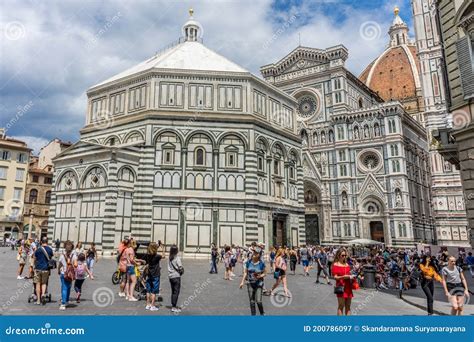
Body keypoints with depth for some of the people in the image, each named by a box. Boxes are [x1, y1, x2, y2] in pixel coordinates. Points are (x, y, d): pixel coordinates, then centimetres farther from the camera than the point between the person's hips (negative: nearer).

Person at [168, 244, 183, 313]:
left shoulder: (170, 258, 4)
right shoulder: (177, 258, -14)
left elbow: (169, 267, 6)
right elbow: (180, 267, -16)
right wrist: (181, 272, 4)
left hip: (170, 276, 6)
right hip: (176, 276, -6)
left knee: (173, 292, 14)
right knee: (176, 292, 0)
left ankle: (173, 306, 21)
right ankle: (174, 307, 1)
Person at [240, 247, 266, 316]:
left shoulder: (261, 263, -10)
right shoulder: (248, 262, -3)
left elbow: (264, 273, 0)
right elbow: (245, 272, 4)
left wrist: (260, 276, -21)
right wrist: (242, 282, 0)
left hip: (259, 284, -2)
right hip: (250, 283, 2)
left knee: (258, 301, -6)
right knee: (252, 301, 6)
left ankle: (262, 314, 21)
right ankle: (253, 315, 21)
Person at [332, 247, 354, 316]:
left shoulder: (347, 264, 12)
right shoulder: (335, 265, -5)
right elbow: (335, 277, -10)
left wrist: (352, 276, -1)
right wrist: (343, 277, -23)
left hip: (348, 287, 6)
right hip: (341, 287, -6)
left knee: (348, 306, 11)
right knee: (341, 306, -2)